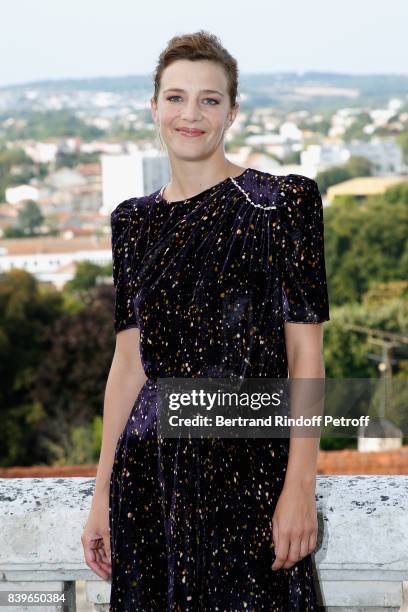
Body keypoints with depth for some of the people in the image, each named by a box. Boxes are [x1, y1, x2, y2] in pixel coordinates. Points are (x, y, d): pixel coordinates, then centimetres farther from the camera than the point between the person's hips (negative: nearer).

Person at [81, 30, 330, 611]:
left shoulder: (281, 203, -4)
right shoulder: (134, 220, 11)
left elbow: (305, 353, -6)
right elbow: (128, 361, 12)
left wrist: (301, 485, -14)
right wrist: (102, 493, 9)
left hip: (248, 469, -4)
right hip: (149, 470, 4)